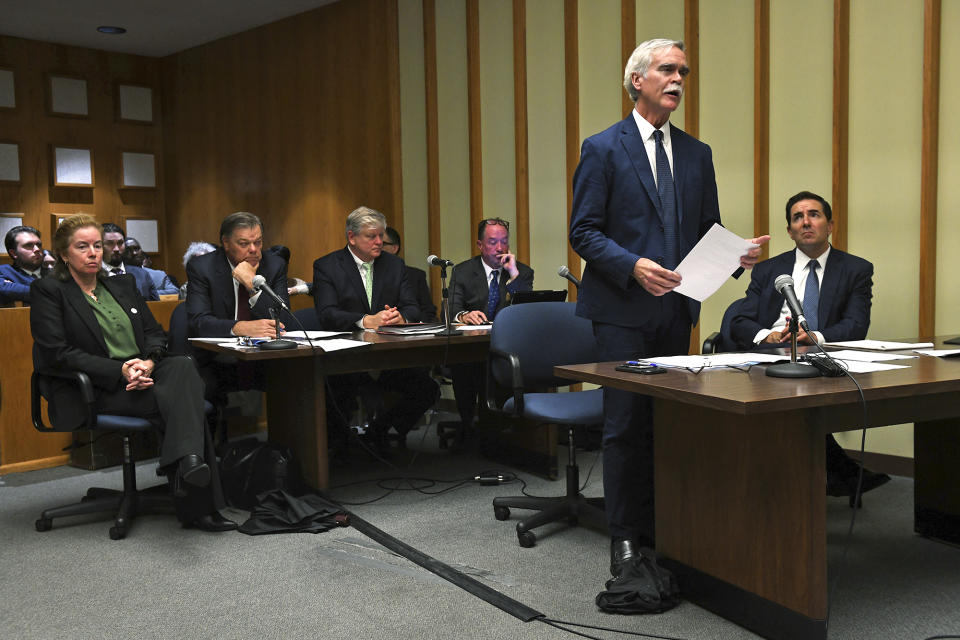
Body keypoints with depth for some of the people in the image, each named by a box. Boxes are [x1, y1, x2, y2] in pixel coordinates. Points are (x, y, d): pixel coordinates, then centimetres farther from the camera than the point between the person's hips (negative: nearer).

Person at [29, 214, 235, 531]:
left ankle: (189, 459, -50)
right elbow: (59, 353, -8)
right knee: (177, 401, -30)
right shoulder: (48, 291, 4)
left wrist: (149, 362, -9)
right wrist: (121, 371, -18)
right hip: (97, 391, -5)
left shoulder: (123, 284, 22)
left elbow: (155, 333, 16)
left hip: (144, 375, 5)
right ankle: (197, 504, -38)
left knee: (183, 366, -32)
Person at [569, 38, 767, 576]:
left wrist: (737, 253, -5)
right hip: (624, 309, -5)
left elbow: (708, 229, 16)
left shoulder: (697, 154, 14)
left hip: (677, 309, 5)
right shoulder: (603, 148, -2)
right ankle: (625, 535, 12)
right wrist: (632, 265, -21)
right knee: (626, 425, 0)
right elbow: (584, 231, -7)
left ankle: (660, 526, 22)